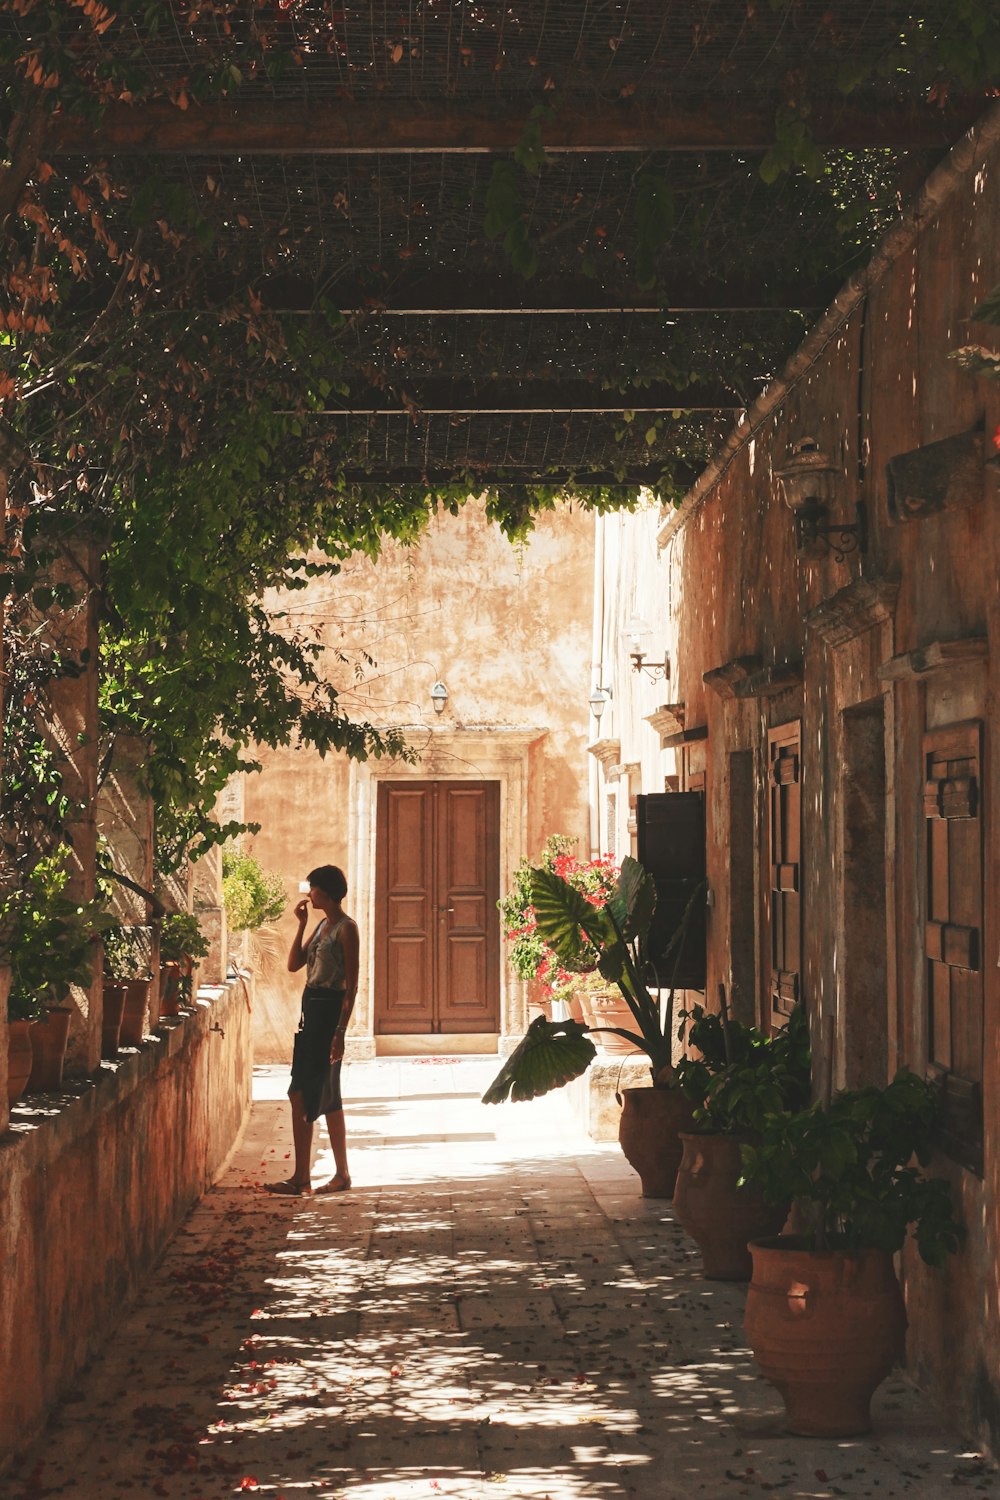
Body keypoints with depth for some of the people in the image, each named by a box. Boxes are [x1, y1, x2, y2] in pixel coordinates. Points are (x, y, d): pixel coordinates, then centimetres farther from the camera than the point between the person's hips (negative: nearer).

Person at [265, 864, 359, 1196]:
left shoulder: (346, 928, -11)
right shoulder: (322, 926, 16)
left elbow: (351, 984, -15)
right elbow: (294, 965, 14)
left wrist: (340, 1031, -20)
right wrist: (301, 925, 6)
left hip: (329, 1009, -9)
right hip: (310, 1007, 9)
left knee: (326, 1096, -5)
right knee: (301, 1095, 8)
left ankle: (342, 1174, 2)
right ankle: (301, 1176, 11)